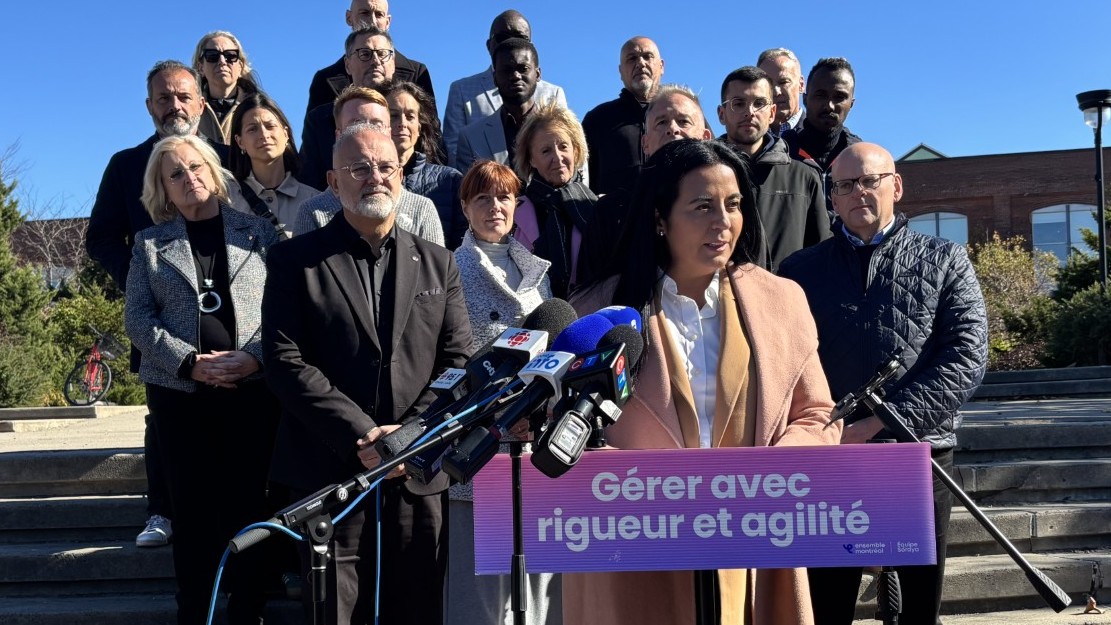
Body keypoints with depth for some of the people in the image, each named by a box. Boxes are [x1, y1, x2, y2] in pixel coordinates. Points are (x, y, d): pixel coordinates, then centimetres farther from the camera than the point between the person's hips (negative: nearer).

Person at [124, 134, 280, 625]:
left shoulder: (259, 233, 9)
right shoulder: (150, 243, 12)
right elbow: (138, 317, 2)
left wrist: (257, 355, -14)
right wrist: (190, 362, -12)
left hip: (253, 389, -1)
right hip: (179, 392, 1)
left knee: (249, 505, 2)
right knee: (192, 510, 4)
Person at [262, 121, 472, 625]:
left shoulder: (437, 264, 13)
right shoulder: (295, 260, 4)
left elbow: (458, 361, 6)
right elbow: (285, 361, -5)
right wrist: (360, 435, -13)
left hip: (420, 474, 2)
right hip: (329, 472, -2)